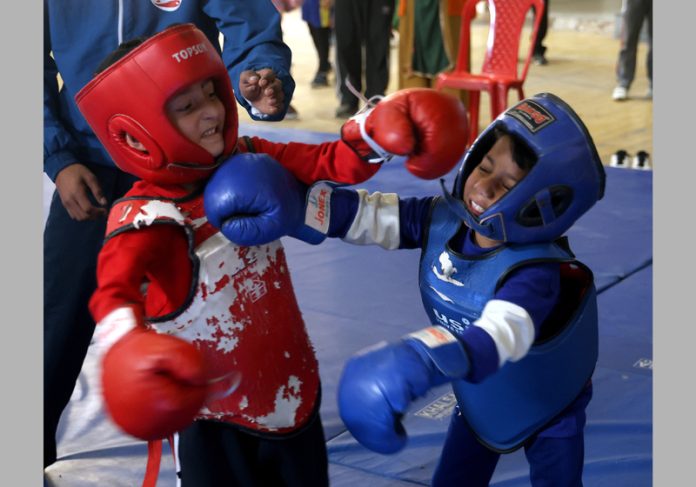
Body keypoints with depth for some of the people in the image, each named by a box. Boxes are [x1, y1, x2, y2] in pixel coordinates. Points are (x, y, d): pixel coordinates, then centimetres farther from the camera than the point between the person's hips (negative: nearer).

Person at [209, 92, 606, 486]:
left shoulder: (537, 272, -39)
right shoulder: (443, 220, -19)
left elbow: (499, 333, -57)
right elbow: (371, 215, -23)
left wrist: (416, 364, -75)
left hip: (549, 414, -5)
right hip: (480, 403, 5)